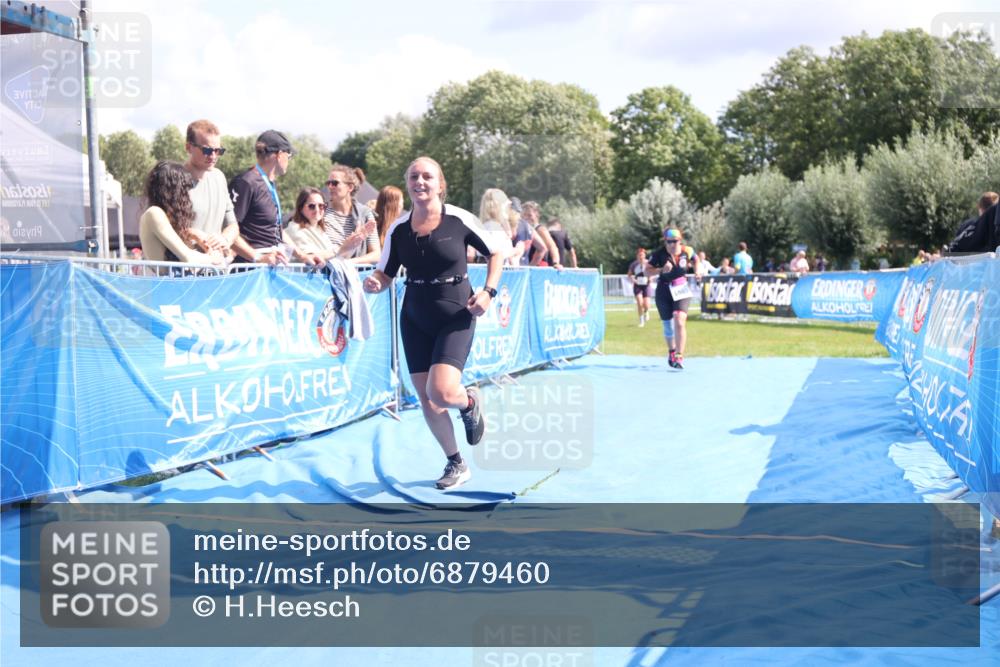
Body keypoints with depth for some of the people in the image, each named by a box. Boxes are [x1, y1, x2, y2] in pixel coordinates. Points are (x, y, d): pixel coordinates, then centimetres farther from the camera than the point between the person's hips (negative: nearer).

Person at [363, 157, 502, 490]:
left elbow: (496, 253, 3)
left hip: (456, 318, -4)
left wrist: (488, 291, -11)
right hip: (415, 320, 4)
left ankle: (469, 402, 17)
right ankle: (456, 464, 25)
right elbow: (386, 273, 6)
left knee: (442, 392, -21)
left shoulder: (459, 220, -9)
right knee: (426, 400, 5)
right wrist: (373, 282, -17)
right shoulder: (398, 229, -1)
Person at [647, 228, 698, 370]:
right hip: (664, 291, 1)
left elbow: (696, 259, 15)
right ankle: (671, 351, 38)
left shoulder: (687, 251, -6)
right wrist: (661, 269, -28)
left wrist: (697, 271, 0)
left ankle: (679, 356, -15)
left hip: (681, 290, 0)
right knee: (668, 325, 12)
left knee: (680, 322, -18)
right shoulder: (659, 254, -12)